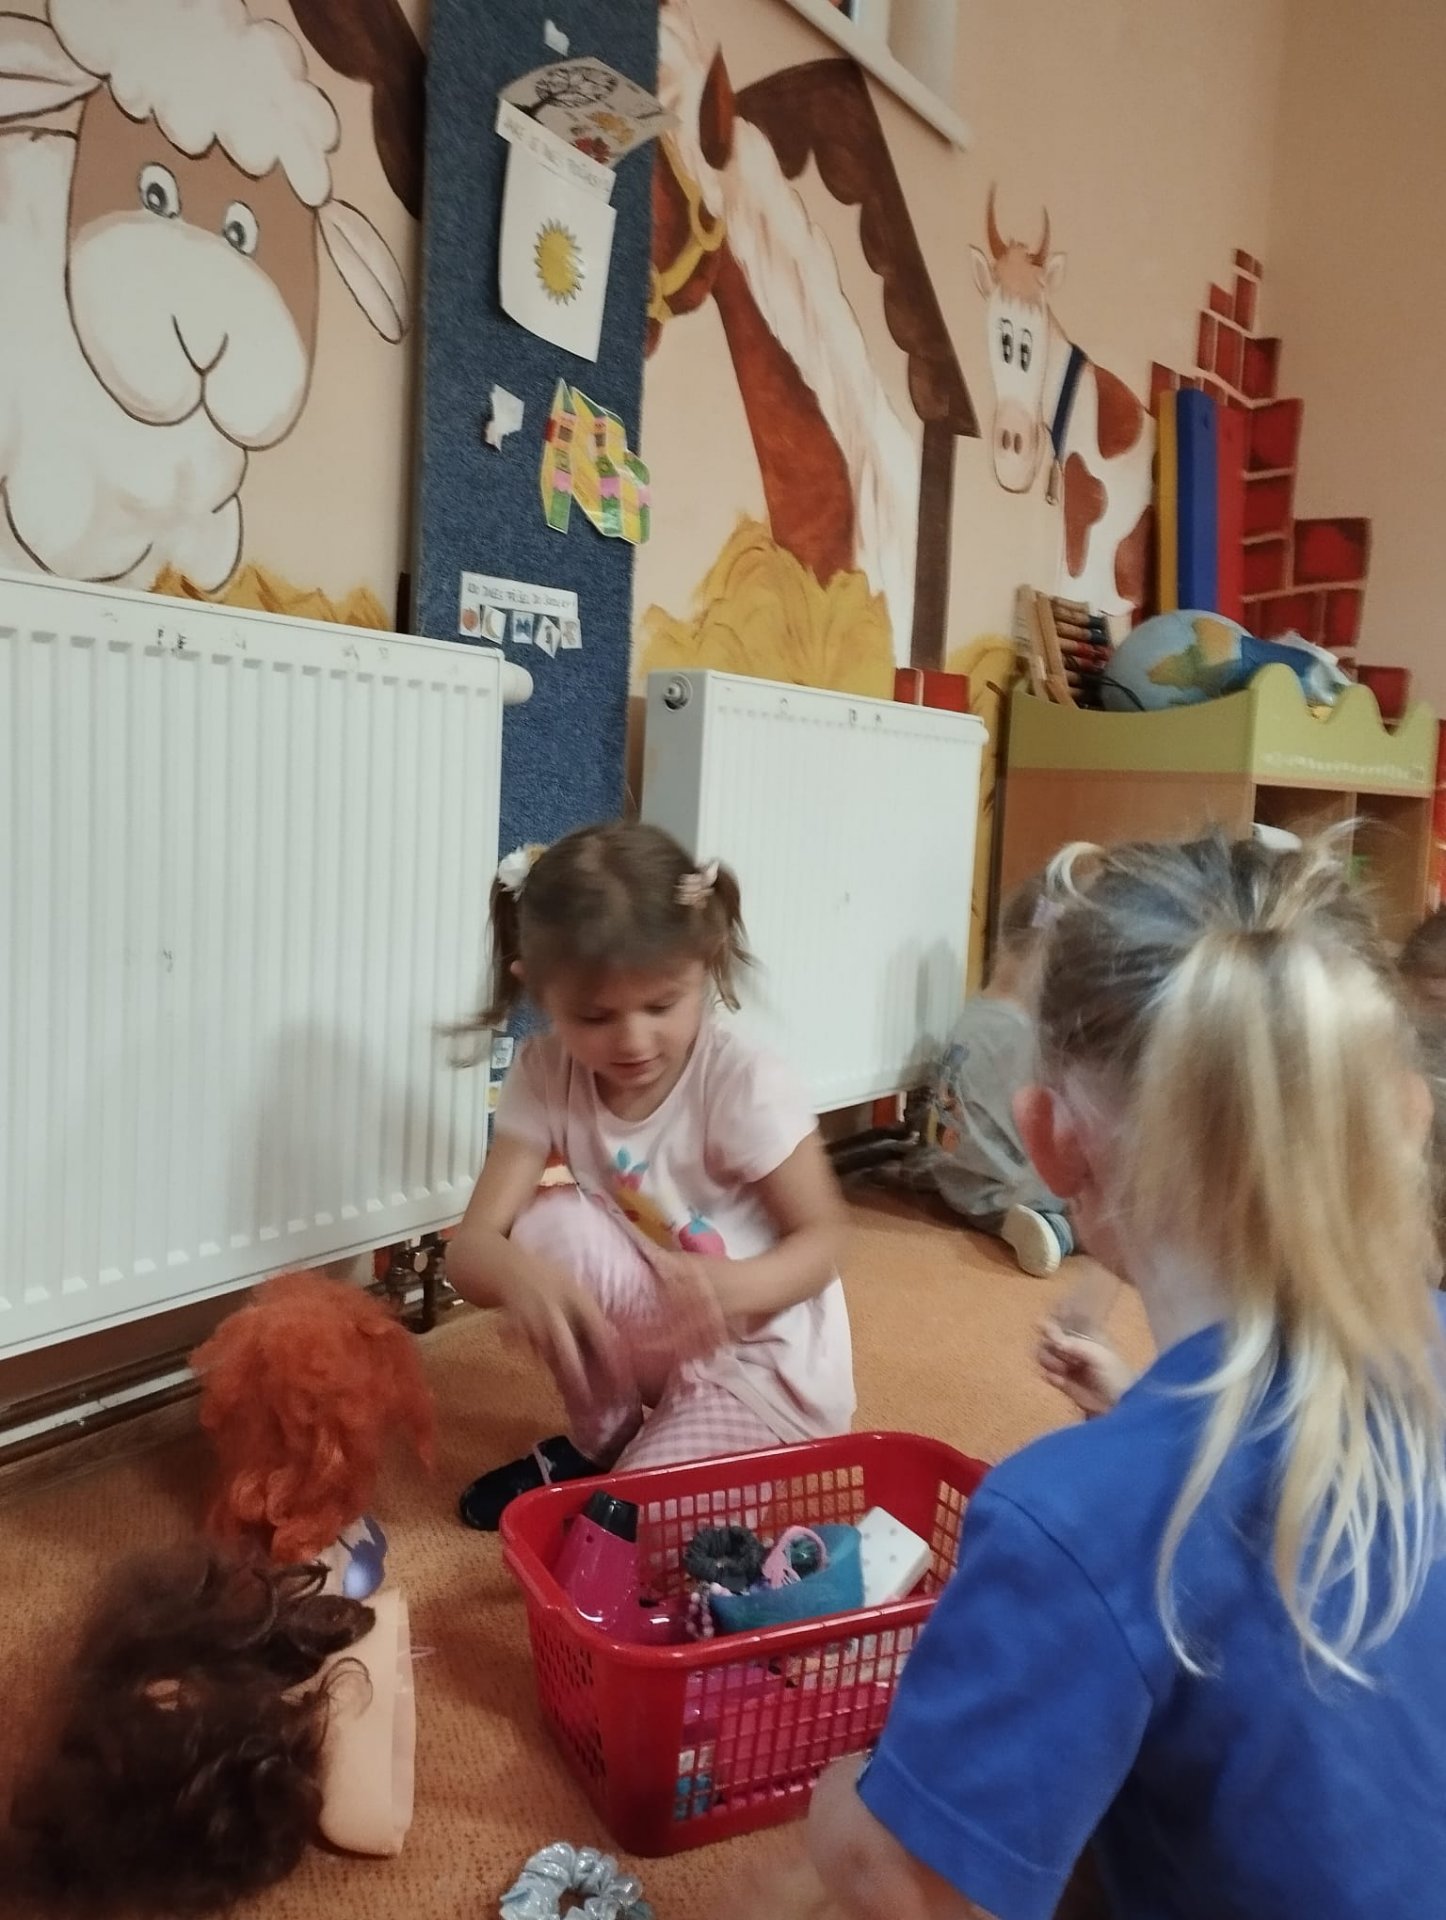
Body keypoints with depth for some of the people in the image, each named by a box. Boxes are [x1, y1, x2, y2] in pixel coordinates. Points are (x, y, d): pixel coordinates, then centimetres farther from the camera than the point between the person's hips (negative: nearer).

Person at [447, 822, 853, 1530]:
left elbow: (821, 1239, -16)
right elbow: (470, 1250, -20)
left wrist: (735, 1285, -38)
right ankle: (602, 1441, 1)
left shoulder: (744, 1086, -25)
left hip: (766, 1360, -4)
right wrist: (516, 1272, -46)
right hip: (660, 1340, 4)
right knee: (555, 1223, -23)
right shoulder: (545, 1078, -14)